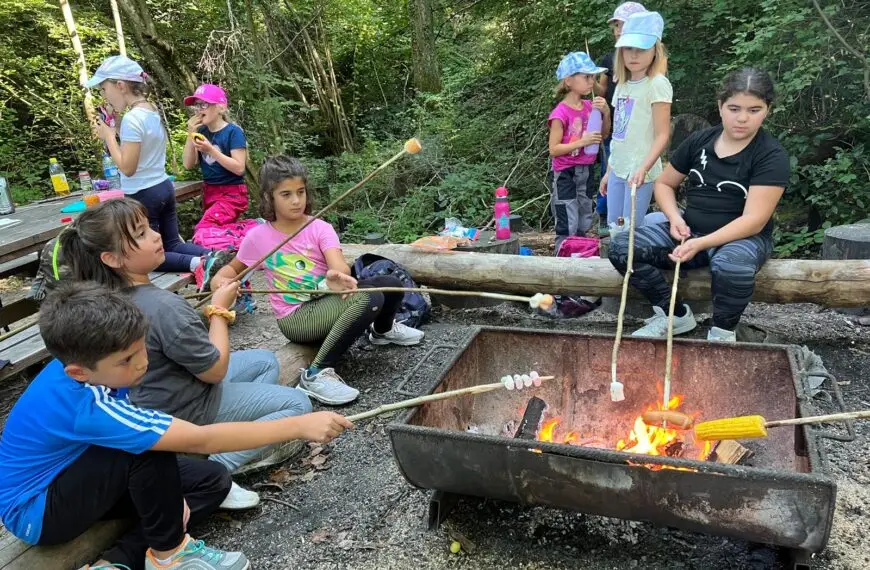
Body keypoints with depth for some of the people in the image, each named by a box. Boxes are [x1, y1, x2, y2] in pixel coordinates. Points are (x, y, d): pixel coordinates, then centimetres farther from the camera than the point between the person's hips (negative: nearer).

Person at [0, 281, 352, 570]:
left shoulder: (78, 364, -14)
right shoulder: (86, 405, -38)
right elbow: (201, 440, -40)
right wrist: (300, 426, -40)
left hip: (76, 476, 8)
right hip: (38, 510, -8)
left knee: (213, 481, -4)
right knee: (149, 446, -35)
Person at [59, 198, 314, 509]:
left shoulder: (111, 296, -5)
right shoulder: (163, 307, -34)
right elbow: (216, 370, -22)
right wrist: (219, 309, -12)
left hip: (161, 394, 9)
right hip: (188, 411, -9)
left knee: (266, 361, 20)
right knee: (297, 403, -5)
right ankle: (219, 469, -11)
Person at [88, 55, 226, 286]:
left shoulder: (132, 118, -21)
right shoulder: (153, 111, 5)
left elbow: (127, 167, -20)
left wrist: (108, 137, -11)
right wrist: (115, 133, 7)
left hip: (142, 195, -8)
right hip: (164, 187, 8)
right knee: (172, 244, 16)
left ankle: (196, 263, -17)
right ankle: (211, 257, -8)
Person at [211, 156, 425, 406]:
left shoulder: (319, 228, -5)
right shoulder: (258, 237, -5)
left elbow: (340, 267, -22)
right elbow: (233, 268, 11)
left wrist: (337, 276, -48)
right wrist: (219, 279, -13)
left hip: (329, 300, 4)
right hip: (295, 317, -4)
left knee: (390, 284, -15)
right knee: (370, 299, -30)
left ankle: (383, 330, 22)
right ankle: (316, 374, -26)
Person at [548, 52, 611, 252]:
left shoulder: (590, 106, 2)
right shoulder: (561, 113, -16)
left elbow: (603, 134, 12)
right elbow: (553, 149, -17)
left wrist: (606, 113, -5)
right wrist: (582, 142, -25)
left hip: (586, 171, 7)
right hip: (566, 175, -7)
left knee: (584, 227, 15)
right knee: (568, 229, -3)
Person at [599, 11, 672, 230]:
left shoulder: (657, 84, -11)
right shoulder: (622, 84, 12)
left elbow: (662, 135, -16)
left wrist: (643, 168, -30)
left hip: (639, 172, -8)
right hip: (618, 169, 8)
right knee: (613, 228, 12)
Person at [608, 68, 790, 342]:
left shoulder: (771, 155, -12)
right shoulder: (699, 141, 3)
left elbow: (753, 221, -20)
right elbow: (664, 184, 14)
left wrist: (700, 244, -32)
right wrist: (675, 218, -7)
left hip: (743, 237, -4)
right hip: (690, 232, 5)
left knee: (731, 264, -42)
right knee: (622, 246, -16)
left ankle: (723, 332, -11)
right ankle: (676, 314, 0)